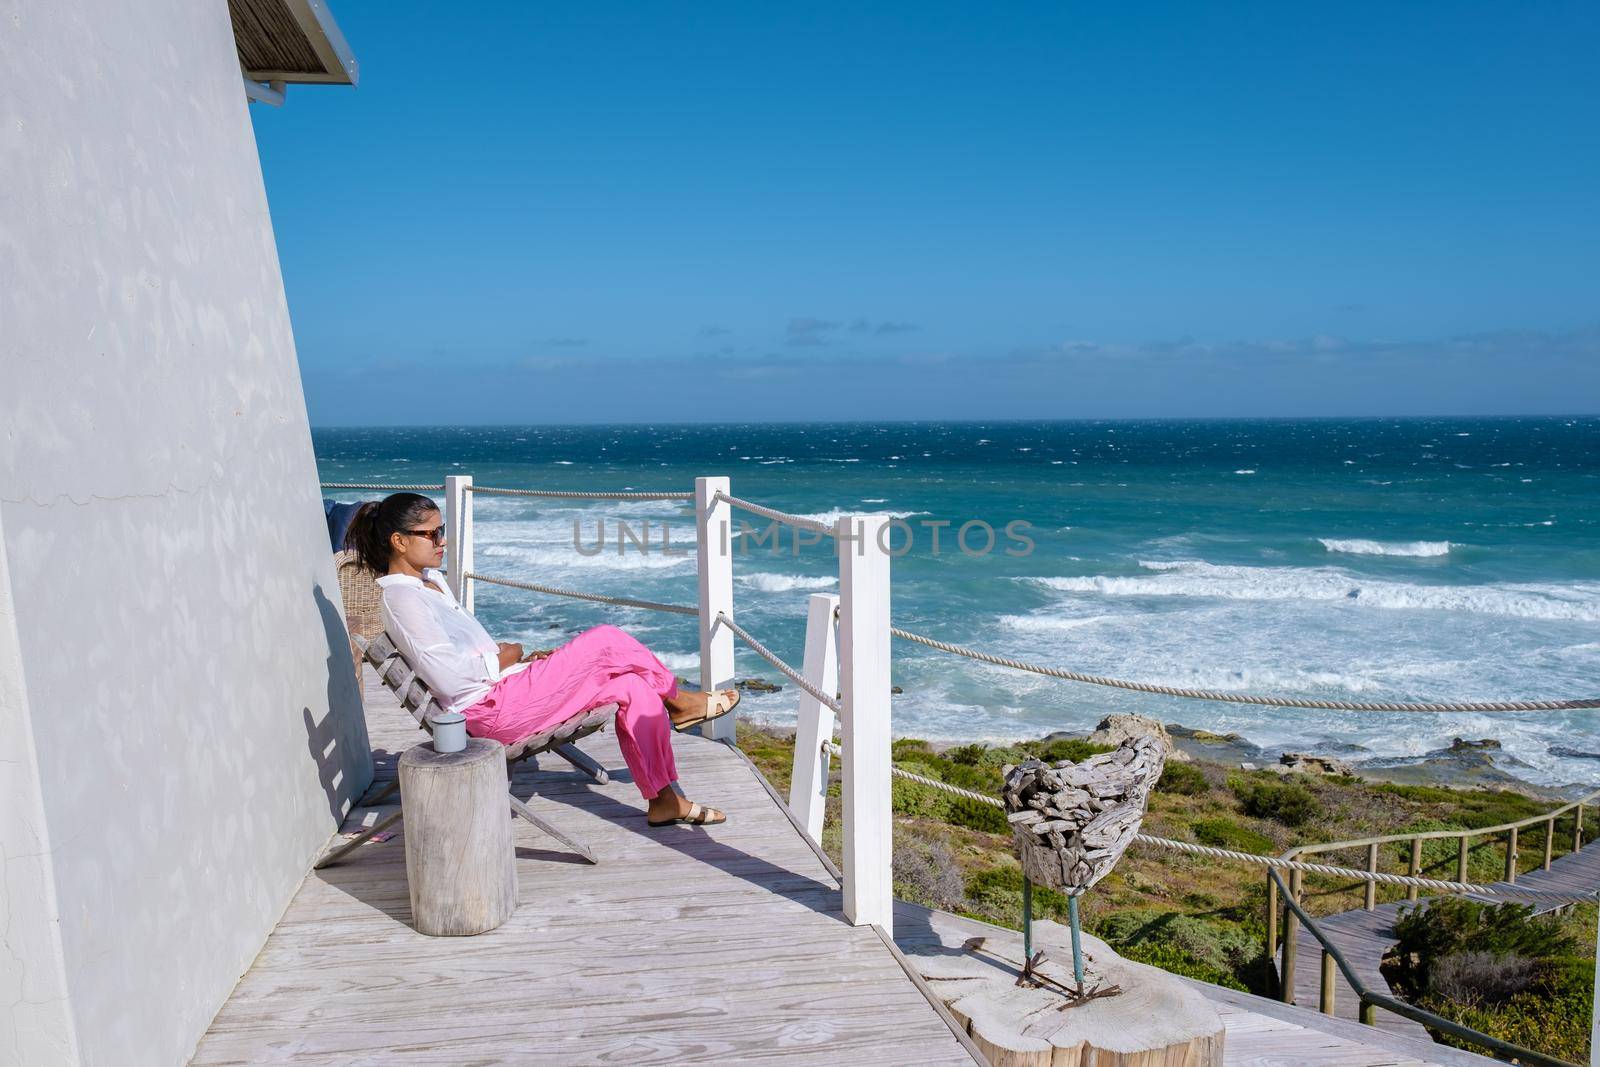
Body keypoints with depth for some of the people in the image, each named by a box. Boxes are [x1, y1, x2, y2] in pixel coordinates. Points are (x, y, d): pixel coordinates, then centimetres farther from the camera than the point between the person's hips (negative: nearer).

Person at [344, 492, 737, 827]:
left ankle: (664, 800, 5)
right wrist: (503, 658, -8)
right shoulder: (400, 597, -15)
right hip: (494, 708, -10)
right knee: (605, 640, -13)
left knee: (634, 687, -2)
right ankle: (678, 701, 13)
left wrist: (523, 657, 9)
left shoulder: (429, 580, 16)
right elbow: (450, 676, -24)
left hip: (505, 688, 10)